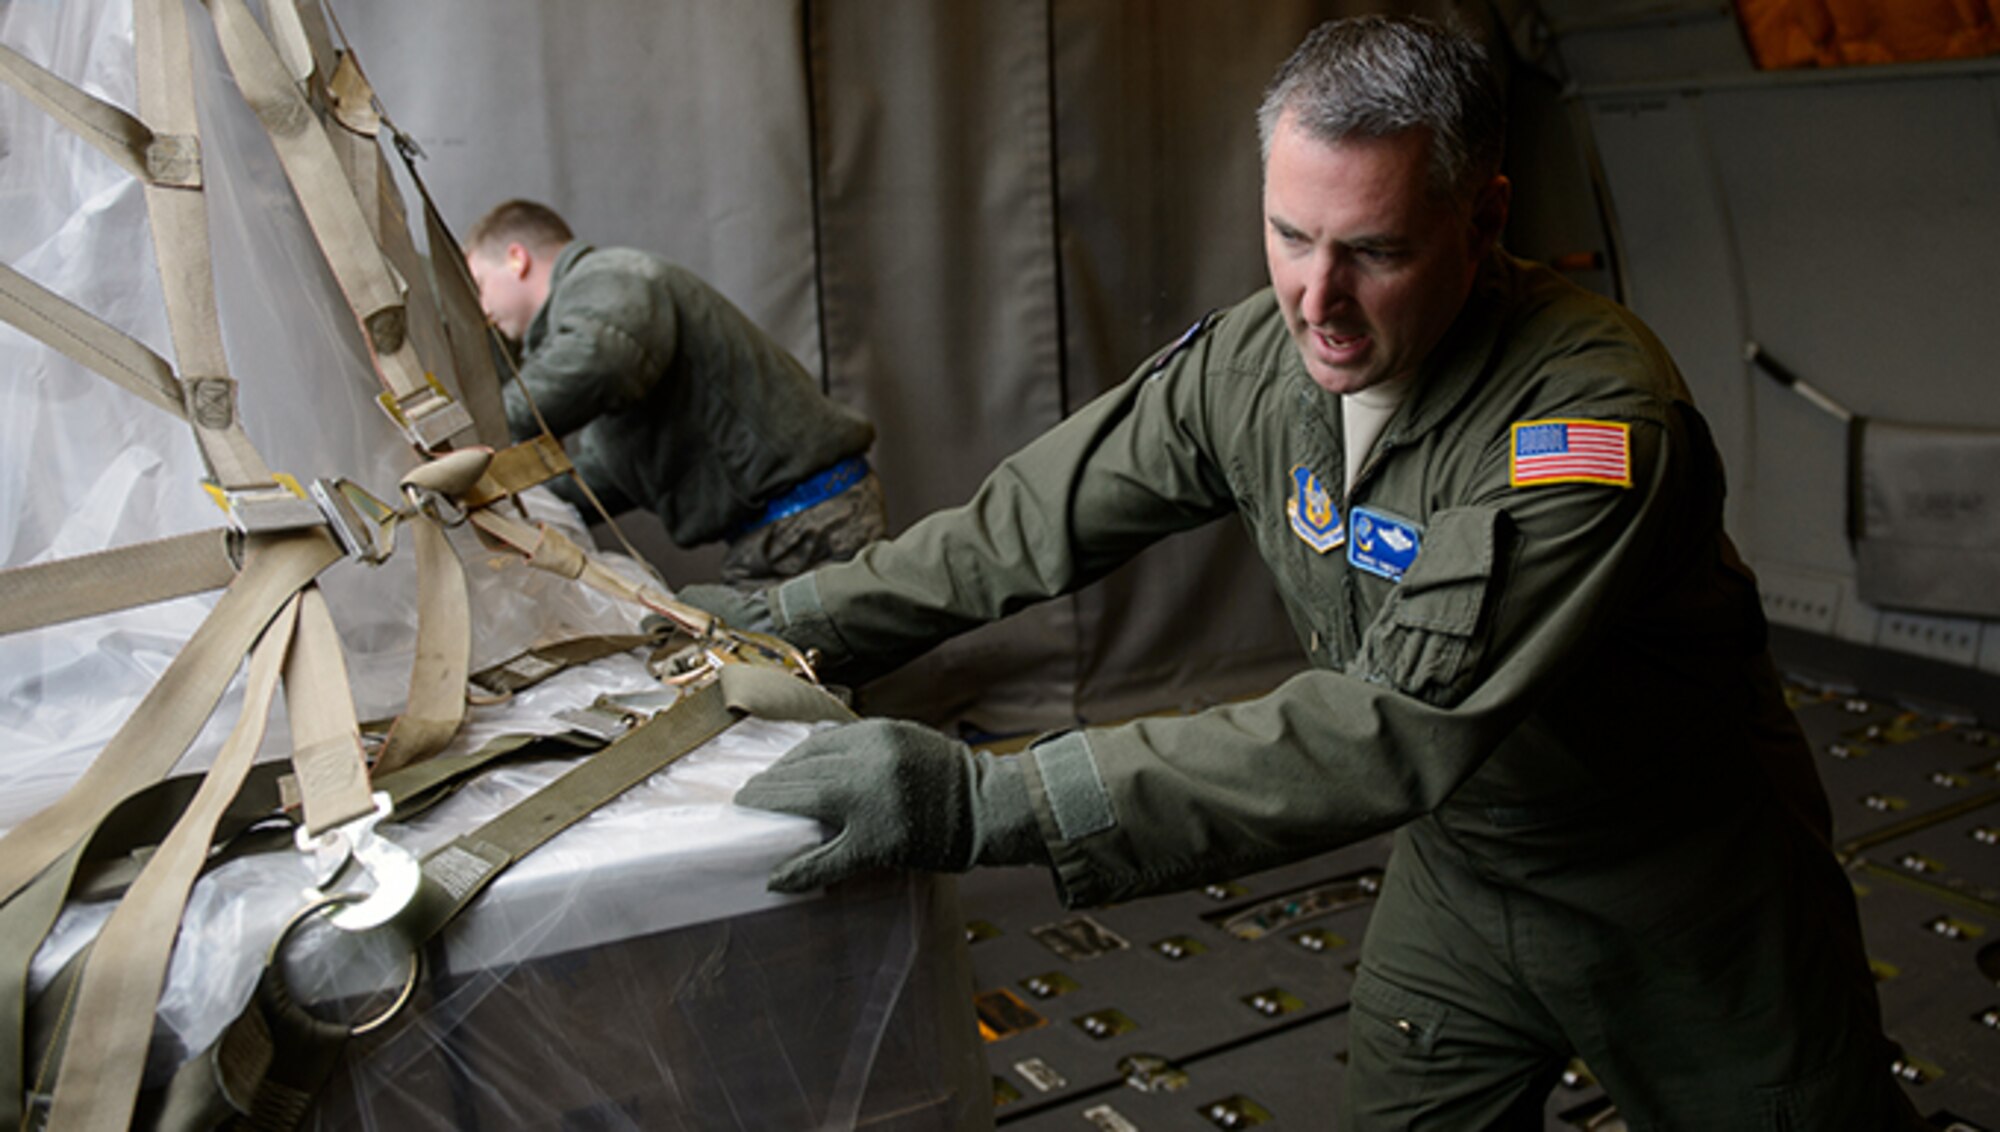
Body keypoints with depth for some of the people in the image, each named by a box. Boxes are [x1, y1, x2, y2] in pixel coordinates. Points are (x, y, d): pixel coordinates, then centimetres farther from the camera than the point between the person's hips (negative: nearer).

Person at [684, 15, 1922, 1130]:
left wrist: (983, 800, -48)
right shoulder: (1254, 360, -15)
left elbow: (1394, 730, -44)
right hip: (1462, 856, 5)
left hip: (1679, 890, -4)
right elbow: (1034, 519, -3)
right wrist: (794, 617, -5)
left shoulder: (1595, 419, -36)